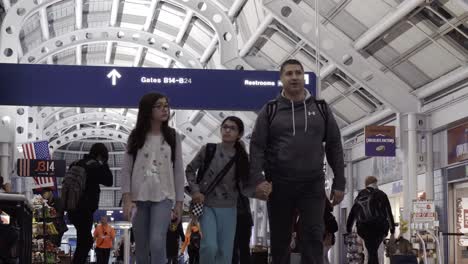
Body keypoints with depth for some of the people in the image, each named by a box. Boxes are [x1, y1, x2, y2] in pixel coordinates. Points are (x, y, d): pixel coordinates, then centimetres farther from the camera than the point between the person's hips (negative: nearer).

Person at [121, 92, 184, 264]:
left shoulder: (172, 137, 5)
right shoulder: (136, 137, 3)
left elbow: (178, 171, 5)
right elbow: (126, 169, 0)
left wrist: (179, 202, 2)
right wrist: (127, 199, -10)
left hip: (163, 197, -1)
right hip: (139, 197, 1)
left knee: (157, 243, -20)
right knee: (141, 248, 7)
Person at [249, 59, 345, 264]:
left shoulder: (321, 108, 9)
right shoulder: (269, 110, 5)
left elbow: (334, 146, 9)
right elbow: (257, 146, -1)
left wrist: (339, 183, 4)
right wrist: (258, 179, -15)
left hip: (313, 184, 0)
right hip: (279, 185, 0)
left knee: (314, 238, -7)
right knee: (279, 240, 8)